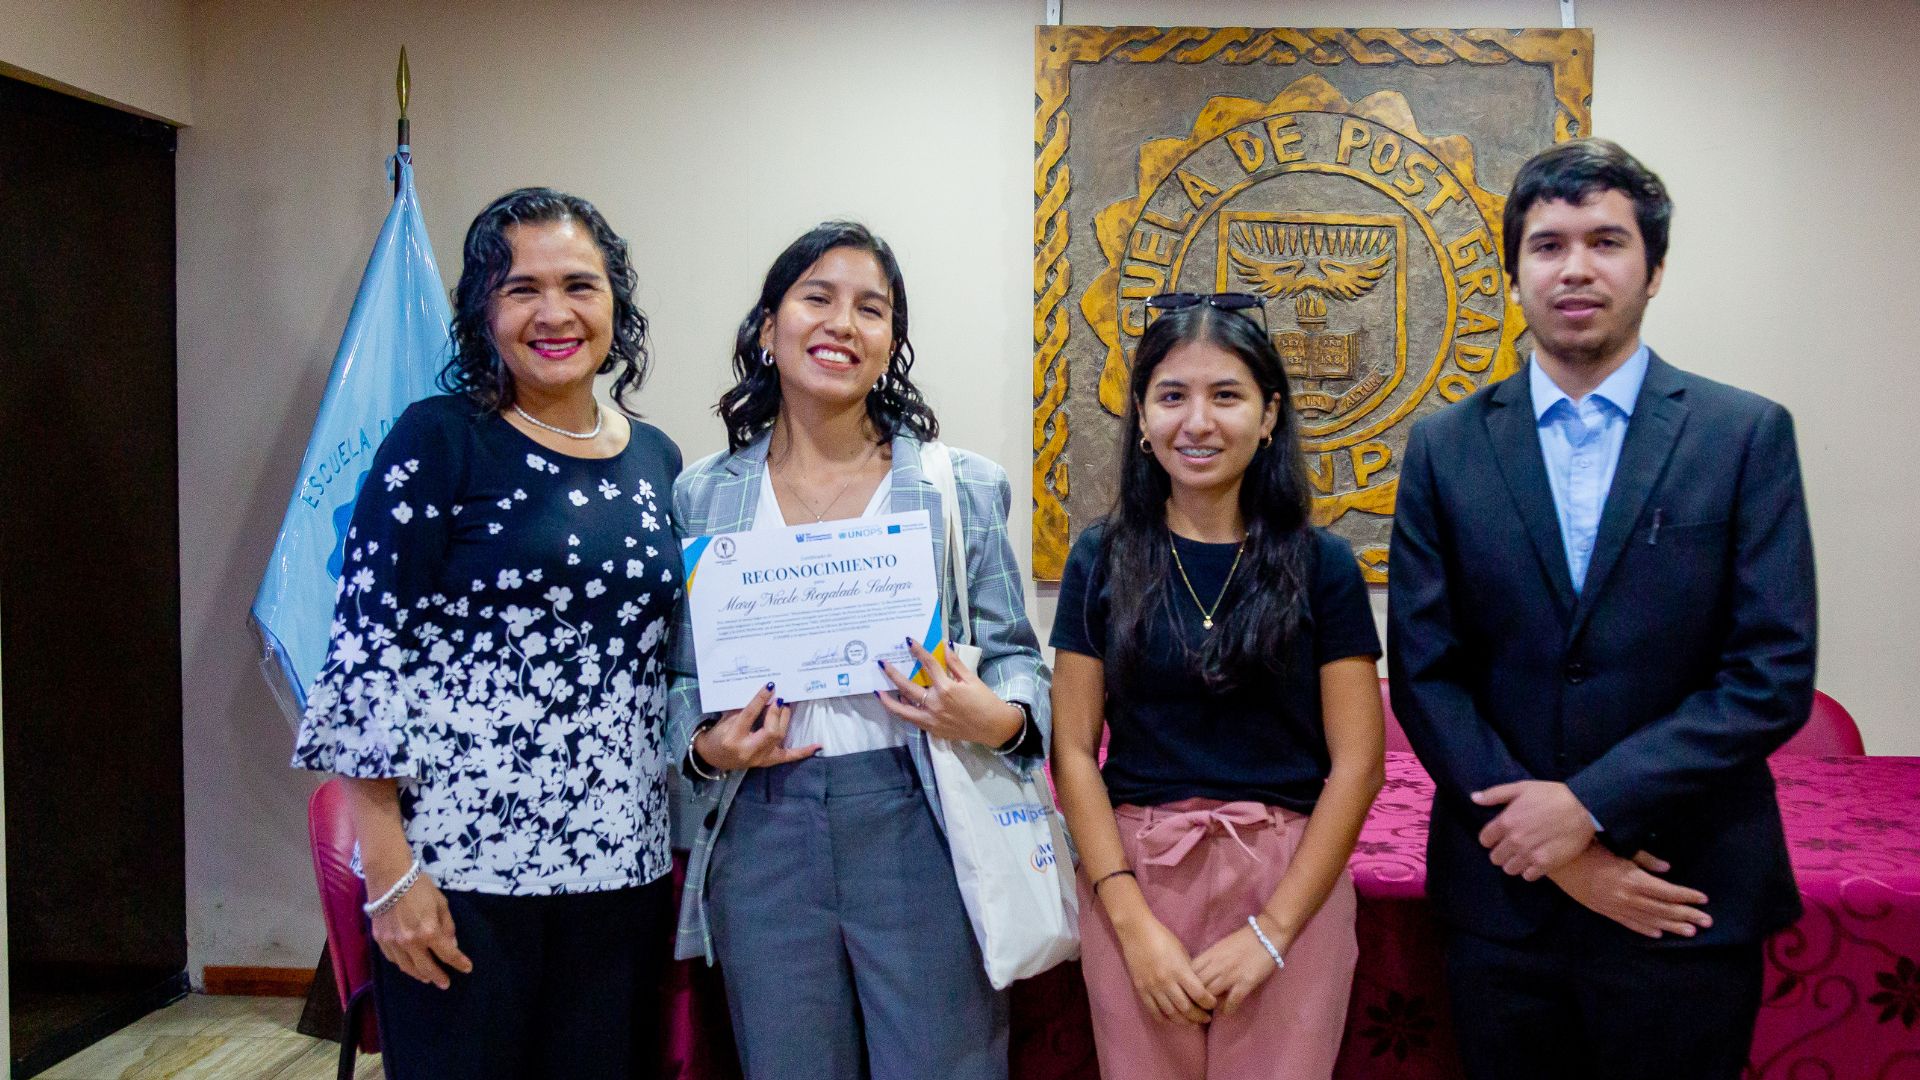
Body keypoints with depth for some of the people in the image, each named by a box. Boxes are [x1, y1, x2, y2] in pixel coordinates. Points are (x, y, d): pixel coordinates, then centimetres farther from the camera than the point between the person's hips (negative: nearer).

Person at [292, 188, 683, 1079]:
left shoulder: (655, 458, 9)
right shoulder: (438, 440, -6)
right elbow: (366, 653, -9)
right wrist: (389, 872, -12)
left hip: (623, 864, 5)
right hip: (461, 864, -4)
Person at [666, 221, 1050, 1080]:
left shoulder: (960, 488, 2)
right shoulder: (703, 496, 6)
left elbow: (1015, 656, 4)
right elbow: (679, 674, 11)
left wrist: (1000, 719, -17)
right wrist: (703, 745, -8)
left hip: (916, 824, -1)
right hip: (762, 829, 2)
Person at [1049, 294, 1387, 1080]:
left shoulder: (1322, 565, -2)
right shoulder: (1102, 560, 1)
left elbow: (1356, 762, -4)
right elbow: (1074, 751, -1)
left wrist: (1271, 930, -10)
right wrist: (1134, 921, -9)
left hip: (1291, 878, -1)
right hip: (1132, 876, 1)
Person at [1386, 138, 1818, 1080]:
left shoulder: (1747, 435, -2)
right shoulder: (1445, 447, 1)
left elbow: (1775, 675, -8)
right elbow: (1423, 672, -2)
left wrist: (1592, 804, -15)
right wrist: (1550, 840, -10)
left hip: (1687, 897, -1)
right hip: (1502, 891, 1)